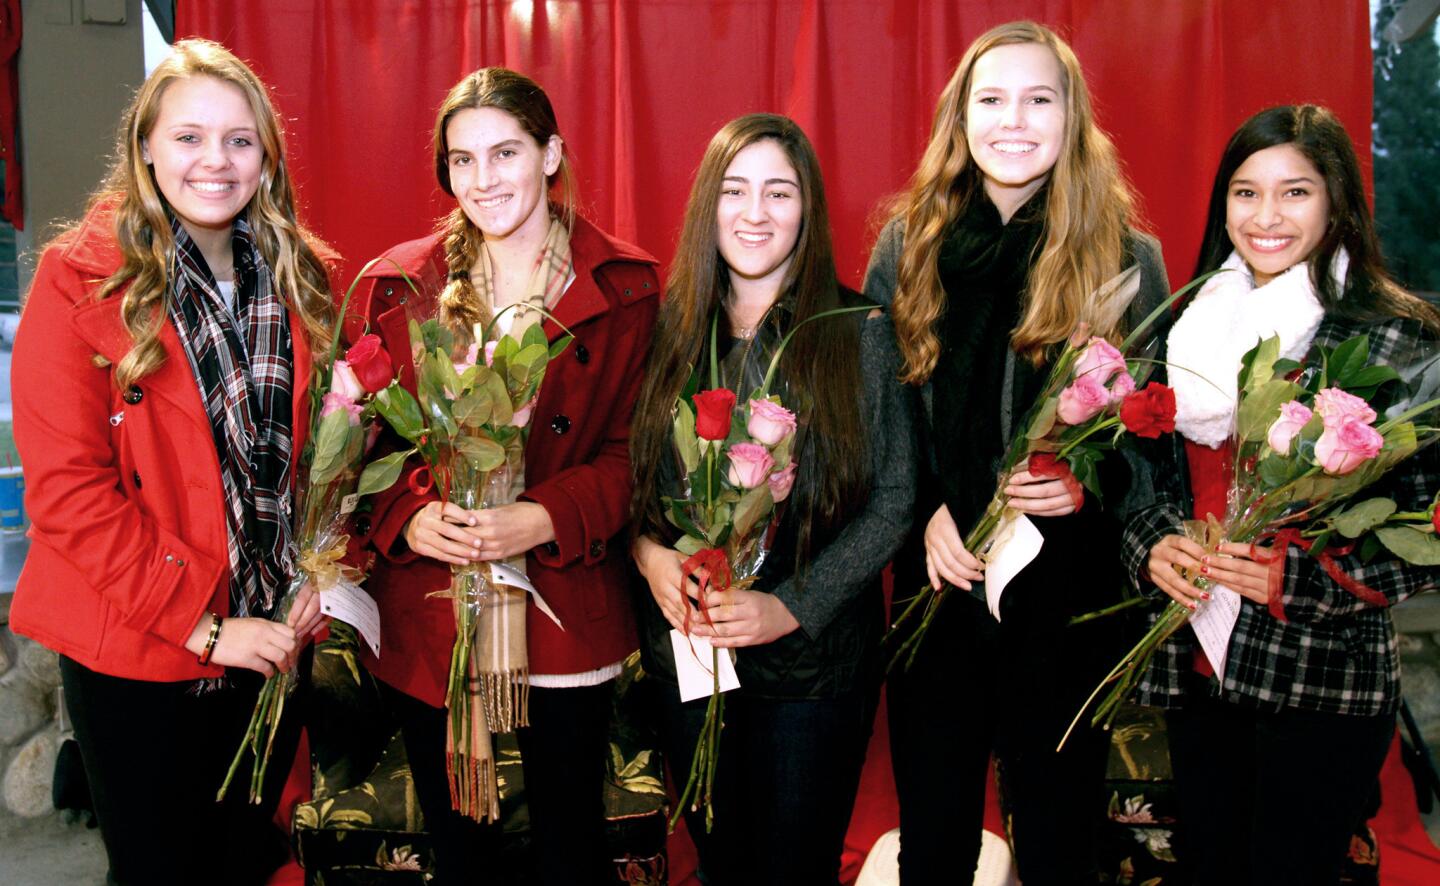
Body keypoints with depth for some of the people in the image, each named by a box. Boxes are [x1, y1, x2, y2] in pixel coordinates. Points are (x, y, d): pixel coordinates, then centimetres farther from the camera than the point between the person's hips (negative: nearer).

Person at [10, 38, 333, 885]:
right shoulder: (80, 282, -12)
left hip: (271, 638, 4)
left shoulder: (299, 275, 2)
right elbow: (67, 487, -16)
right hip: (136, 652, -4)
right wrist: (200, 625, -18)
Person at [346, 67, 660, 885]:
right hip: (429, 615, 1)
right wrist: (408, 517, -16)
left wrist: (545, 519, -19)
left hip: (567, 610, -1)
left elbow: (633, 449, -4)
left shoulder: (625, 288, -1)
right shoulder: (400, 287, 3)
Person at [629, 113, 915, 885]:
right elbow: (627, 473, 7)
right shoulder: (668, 328, 2)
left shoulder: (860, 334, -6)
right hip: (685, 650, 3)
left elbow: (892, 503, -8)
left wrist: (790, 607, -17)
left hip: (815, 658, -2)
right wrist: (646, 550, -14)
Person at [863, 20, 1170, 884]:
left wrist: (1093, 481, -17)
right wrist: (924, 510, -9)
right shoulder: (907, 247, 3)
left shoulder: (1128, 258, -1)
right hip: (936, 584, 1)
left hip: (1070, 592, -1)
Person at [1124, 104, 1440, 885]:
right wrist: (1152, 543, -8)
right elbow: (1149, 472, 12)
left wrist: (1297, 578, -21)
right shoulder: (1195, 323, 6)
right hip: (1196, 665, 5)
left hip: (1323, 678, -4)